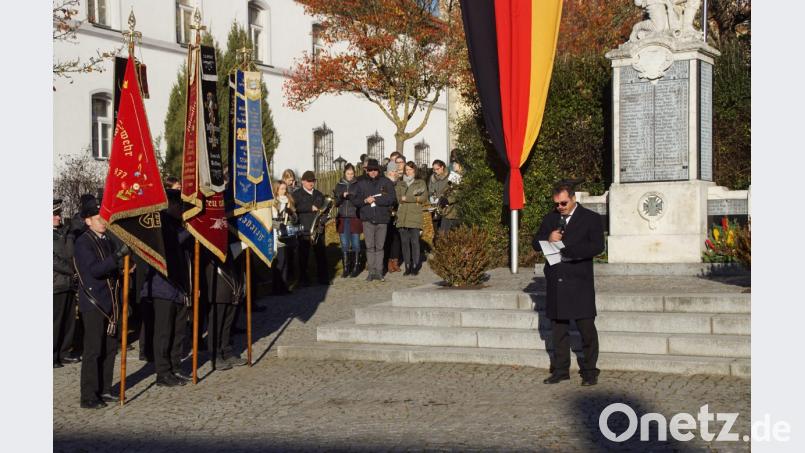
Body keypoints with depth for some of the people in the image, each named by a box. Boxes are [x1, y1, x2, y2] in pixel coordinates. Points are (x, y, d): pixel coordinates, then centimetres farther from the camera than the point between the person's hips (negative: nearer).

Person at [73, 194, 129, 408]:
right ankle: (88, 396, -1)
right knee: (93, 350, -6)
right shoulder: (83, 243, -11)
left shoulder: (106, 241, 14)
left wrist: (119, 300, 19)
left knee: (110, 348, 12)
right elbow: (94, 270, -23)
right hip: (93, 304, -8)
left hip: (109, 303, 8)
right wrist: (118, 255, -32)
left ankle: (104, 390, 22)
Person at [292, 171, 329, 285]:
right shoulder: (297, 194, 5)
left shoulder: (319, 195, 21)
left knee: (321, 254, 2)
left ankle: (323, 277, 8)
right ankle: (304, 279, 6)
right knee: (303, 255, 0)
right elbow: (295, 207, -12)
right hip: (304, 230, -4)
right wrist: (311, 208, -14)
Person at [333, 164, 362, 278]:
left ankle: (355, 267, 9)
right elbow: (335, 202, 8)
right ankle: (346, 268, 9)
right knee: (344, 245, 3)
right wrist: (342, 196, -10)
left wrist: (351, 197, -20)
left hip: (355, 218, -3)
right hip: (342, 219, 3)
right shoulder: (339, 186, 11)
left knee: (355, 243, 1)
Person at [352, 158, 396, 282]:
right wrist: (365, 200, -13)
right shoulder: (361, 184, 8)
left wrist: (375, 199, -13)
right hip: (367, 219, 1)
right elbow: (355, 201, 5)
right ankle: (371, 272, 7)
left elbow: (392, 199, -9)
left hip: (382, 219, -1)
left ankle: (379, 272, 9)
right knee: (370, 247, 1)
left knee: (379, 247, 4)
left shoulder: (386, 182, 2)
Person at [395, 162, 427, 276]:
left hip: (415, 216, -3)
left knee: (414, 242, -7)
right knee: (405, 242, 1)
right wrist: (414, 199, -6)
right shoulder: (400, 184, 18)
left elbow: (424, 197, -3)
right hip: (402, 216, 3)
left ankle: (415, 266, -2)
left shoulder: (420, 183, 11)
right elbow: (397, 198, 2)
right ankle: (407, 267, 6)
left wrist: (406, 198, -5)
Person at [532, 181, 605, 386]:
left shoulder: (591, 219, -1)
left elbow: (597, 246, -12)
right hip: (556, 283, 5)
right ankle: (560, 370, 18)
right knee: (558, 329, 10)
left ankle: (589, 371, 8)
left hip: (580, 284, -4)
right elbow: (536, 243, 14)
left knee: (587, 329, -2)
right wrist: (548, 239, -9)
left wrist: (566, 248, -19)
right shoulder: (550, 218, 14)